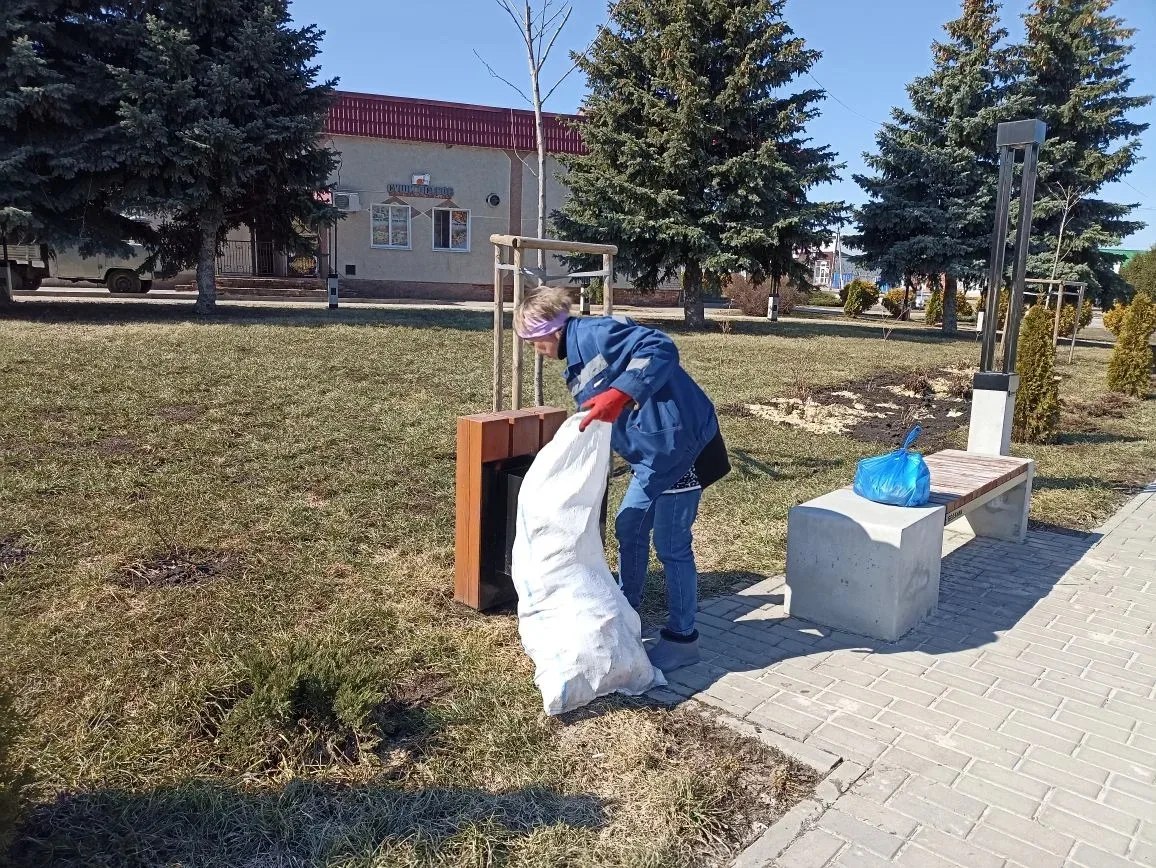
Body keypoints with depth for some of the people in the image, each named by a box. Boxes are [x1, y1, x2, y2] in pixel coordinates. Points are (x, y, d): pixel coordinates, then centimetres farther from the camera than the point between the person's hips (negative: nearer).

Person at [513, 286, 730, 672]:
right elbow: (595, 424, 21)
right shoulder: (577, 364, 16)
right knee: (629, 528, 17)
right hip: (653, 452, 10)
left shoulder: (595, 333, -15)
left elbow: (661, 348, -28)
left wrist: (619, 394, -37)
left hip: (683, 443, -10)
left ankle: (682, 638, 17)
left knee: (671, 544, 0)